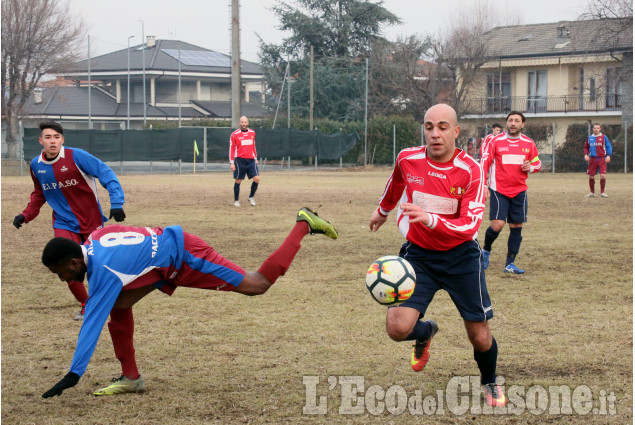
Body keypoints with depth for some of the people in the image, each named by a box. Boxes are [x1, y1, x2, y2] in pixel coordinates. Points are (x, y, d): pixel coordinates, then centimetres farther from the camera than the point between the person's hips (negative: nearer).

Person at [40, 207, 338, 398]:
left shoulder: (103, 271, -31)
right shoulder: (94, 238, -6)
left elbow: (93, 323, -34)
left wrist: (73, 376, -35)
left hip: (184, 256, -9)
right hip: (165, 246, 9)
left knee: (257, 285, 0)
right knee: (117, 307, -1)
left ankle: (303, 225, 10)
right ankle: (131, 378, 8)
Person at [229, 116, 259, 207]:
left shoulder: (252, 133, 11)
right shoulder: (235, 134, -2)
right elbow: (231, 149, -1)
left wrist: (255, 158, 19)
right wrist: (231, 162, -6)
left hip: (251, 160, 3)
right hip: (240, 160, -3)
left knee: (257, 179, -8)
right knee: (238, 181, 2)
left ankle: (251, 197, 10)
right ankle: (236, 200, 15)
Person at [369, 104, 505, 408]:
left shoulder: (471, 170, -18)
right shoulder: (407, 159, -11)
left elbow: (470, 225, -26)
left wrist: (430, 220, -42)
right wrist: (383, 211, 32)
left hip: (461, 257, -1)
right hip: (418, 254, 1)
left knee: (479, 336, 1)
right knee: (398, 328, -18)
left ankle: (490, 383, 36)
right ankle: (425, 332, 21)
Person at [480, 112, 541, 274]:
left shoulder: (528, 143, 6)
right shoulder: (496, 141, -2)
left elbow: (537, 162, 17)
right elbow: (485, 163, -1)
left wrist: (531, 167, -6)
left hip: (519, 191, 3)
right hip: (499, 190, -3)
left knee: (516, 227, 1)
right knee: (497, 225, -14)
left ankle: (510, 264, 9)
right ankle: (486, 250, 15)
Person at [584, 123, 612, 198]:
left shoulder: (604, 137, 1)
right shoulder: (589, 138, 9)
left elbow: (609, 146, 2)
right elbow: (586, 147, 17)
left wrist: (608, 155, -11)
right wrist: (586, 154, 0)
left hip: (602, 159, -3)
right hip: (593, 159, 3)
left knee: (603, 176, -14)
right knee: (591, 176, 5)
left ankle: (602, 192, 0)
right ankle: (592, 192, 21)